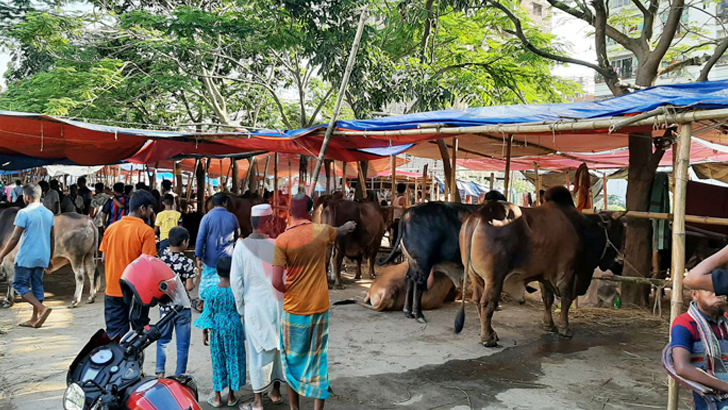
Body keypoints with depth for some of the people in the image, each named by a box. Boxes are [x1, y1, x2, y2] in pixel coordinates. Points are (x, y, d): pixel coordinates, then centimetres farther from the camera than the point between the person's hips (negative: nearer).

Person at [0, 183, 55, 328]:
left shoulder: (24, 213, -12)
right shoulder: (49, 214, 7)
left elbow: (14, 239, -14)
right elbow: (52, 238, 12)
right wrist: (50, 258, 21)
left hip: (26, 257, -6)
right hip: (42, 257, 6)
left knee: (19, 284, 5)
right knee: (37, 286, 13)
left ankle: (42, 308, -12)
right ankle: (35, 319, 16)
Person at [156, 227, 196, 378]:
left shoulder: (161, 258, -4)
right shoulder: (187, 262, -14)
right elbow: (189, 286, -17)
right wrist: (194, 282, 3)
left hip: (165, 305, 4)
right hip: (182, 308, -3)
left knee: (163, 340, 20)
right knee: (182, 344, 8)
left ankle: (160, 371, 17)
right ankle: (179, 375, 13)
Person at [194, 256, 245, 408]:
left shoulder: (211, 291, -13)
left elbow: (207, 313, -6)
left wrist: (205, 332, 5)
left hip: (217, 329, 0)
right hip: (234, 328, 0)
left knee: (218, 361, 12)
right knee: (234, 360, 12)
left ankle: (218, 398, 22)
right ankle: (231, 397, 22)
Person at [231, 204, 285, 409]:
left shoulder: (242, 246, -8)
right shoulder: (276, 245, -10)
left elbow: (235, 280, -6)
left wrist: (241, 308, 6)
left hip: (255, 306, 0)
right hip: (278, 304, 0)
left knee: (258, 351, 9)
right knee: (277, 347, 16)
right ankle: (275, 391, 30)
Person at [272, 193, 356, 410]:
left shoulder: (282, 240, -11)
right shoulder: (322, 231, -1)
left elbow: (276, 282, -15)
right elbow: (340, 231, 25)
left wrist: (289, 293, 7)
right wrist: (349, 225, 48)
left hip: (294, 309, -2)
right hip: (320, 308, 2)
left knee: (292, 360, 14)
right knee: (319, 360, 9)